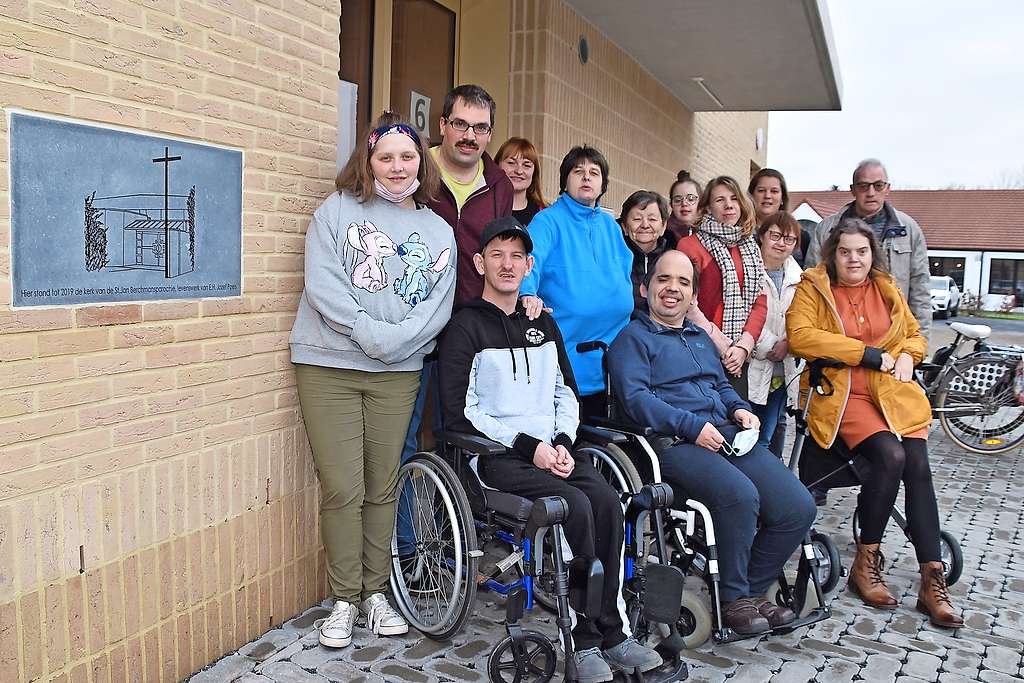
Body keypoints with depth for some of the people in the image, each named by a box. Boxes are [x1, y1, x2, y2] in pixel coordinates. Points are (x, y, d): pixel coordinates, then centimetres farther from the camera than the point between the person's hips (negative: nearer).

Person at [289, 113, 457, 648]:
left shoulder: (439, 232, 12)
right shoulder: (337, 211, 2)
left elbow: (437, 306, 2)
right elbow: (323, 285, -9)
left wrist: (396, 342, -13)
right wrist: (372, 335, -16)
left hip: (397, 373, 3)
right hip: (329, 367, -3)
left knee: (382, 488, 8)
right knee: (342, 489, -2)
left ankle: (374, 592, 23)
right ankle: (344, 600, 14)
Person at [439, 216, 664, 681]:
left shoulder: (543, 324, 19)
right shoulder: (466, 327, 1)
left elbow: (566, 393, 20)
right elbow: (461, 414, -6)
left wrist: (562, 442, 0)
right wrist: (528, 445, -13)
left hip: (551, 447, 5)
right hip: (496, 454, -5)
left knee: (606, 500, -22)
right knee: (575, 505, -27)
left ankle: (610, 632, -13)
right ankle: (589, 639, -14)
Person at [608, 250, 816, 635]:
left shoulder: (700, 337, 29)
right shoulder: (633, 338, 4)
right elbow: (635, 397, -10)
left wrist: (740, 409, 9)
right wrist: (692, 426, -18)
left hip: (727, 436, 8)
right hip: (673, 444, -7)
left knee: (798, 508, -10)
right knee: (740, 495, -33)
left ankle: (751, 591, 7)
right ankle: (734, 599, -12)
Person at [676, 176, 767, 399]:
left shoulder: (751, 248, 16)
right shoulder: (690, 245, -3)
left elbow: (760, 302, 9)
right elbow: (689, 307, -11)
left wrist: (743, 346, -6)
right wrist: (723, 346, -11)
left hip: (740, 358, 5)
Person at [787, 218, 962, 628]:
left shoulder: (887, 288, 16)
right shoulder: (812, 288, 2)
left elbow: (915, 334, 28)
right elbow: (799, 335, -15)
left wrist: (906, 355, 2)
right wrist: (872, 355, -13)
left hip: (894, 393, 4)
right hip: (842, 395, -4)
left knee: (918, 466, -19)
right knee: (890, 456, -28)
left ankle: (932, 582, -12)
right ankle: (865, 564, -10)